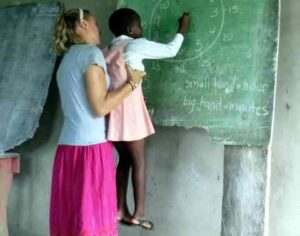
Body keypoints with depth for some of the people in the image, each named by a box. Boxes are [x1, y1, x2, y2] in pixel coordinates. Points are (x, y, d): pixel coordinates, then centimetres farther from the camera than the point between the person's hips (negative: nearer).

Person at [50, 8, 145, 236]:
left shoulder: (67, 59, 19)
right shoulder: (91, 53, -6)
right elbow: (100, 107, -13)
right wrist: (131, 83, -1)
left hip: (68, 148, 8)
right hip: (91, 147, -8)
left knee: (69, 217, 8)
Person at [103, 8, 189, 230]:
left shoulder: (107, 51, 16)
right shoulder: (136, 45, -4)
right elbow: (171, 50, 4)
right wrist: (182, 29, 19)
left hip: (112, 107, 7)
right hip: (129, 105, -7)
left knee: (125, 159, 13)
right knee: (139, 160, 0)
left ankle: (121, 209, 15)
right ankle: (139, 213, 2)